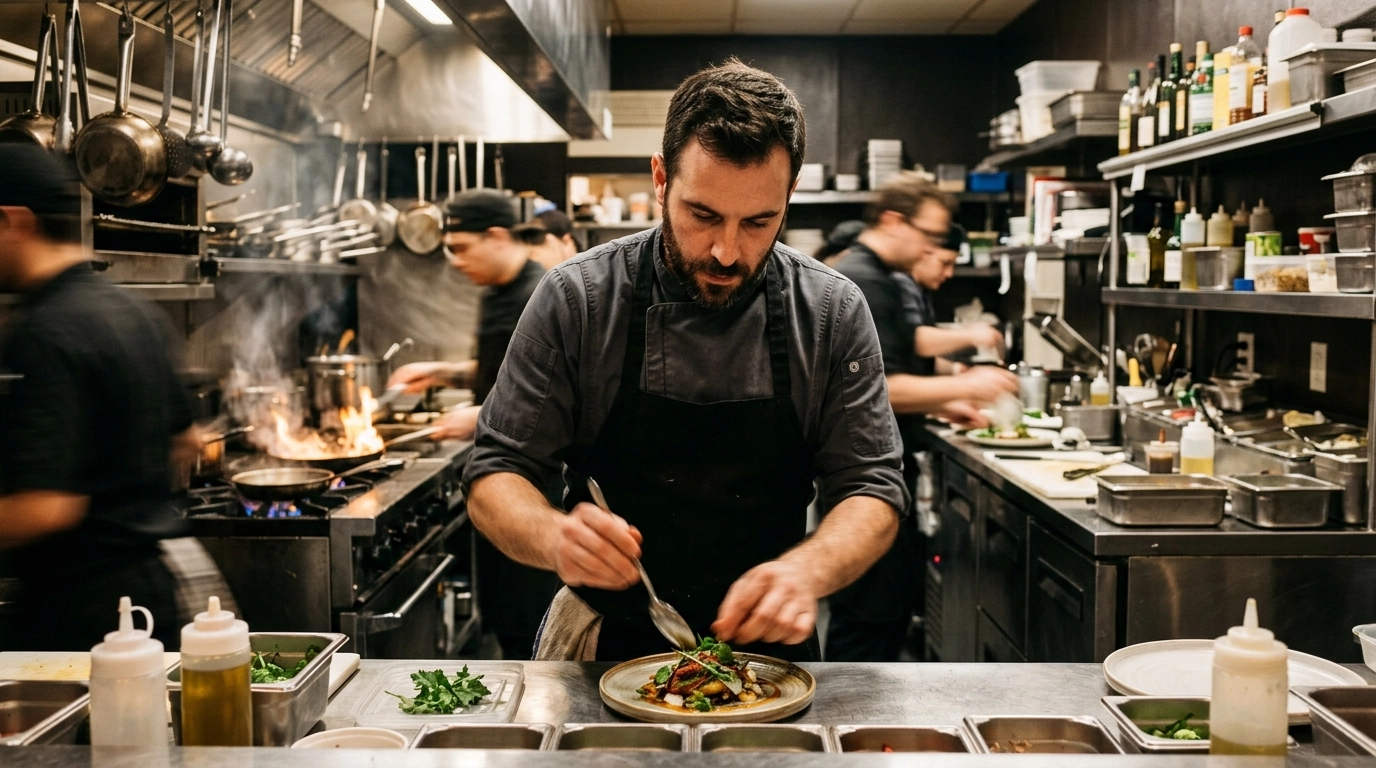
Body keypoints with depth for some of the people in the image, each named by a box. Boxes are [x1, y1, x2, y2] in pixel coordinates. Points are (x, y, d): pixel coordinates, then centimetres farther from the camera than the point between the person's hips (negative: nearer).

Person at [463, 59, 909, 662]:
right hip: (606, 646, -2)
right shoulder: (575, 300, -8)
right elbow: (496, 477, -4)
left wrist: (807, 569, -25)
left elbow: (872, 491, -3)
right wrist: (555, 538, -27)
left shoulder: (834, 313, -5)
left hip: (766, 649, 3)